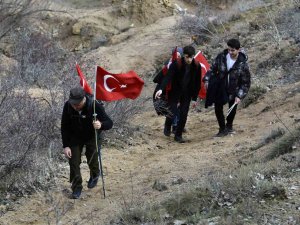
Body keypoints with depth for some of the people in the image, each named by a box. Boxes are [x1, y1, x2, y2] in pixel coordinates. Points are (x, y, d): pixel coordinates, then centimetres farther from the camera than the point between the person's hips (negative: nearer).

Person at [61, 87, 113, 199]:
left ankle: (95, 175, 45)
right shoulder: (68, 106, -26)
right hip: (75, 138, 2)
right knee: (74, 162, -2)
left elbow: (109, 123, -29)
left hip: (92, 137, -1)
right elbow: (64, 127, -15)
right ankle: (77, 187, 16)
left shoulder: (95, 106, -34)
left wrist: (100, 125, -53)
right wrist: (66, 146, -18)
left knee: (92, 160, 10)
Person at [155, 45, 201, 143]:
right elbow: (168, 77, -30)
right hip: (174, 93, -3)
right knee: (172, 114, -6)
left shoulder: (196, 66, -10)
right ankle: (167, 127, 28)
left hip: (186, 94, 3)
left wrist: (194, 98, -1)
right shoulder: (176, 64, -20)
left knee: (183, 116, 1)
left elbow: (197, 83, -1)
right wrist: (161, 89, -45)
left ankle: (178, 135, 17)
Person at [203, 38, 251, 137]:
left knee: (232, 109, 14)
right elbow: (213, 69, 4)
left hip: (233, 91, -2)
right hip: (219, 88, 2)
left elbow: (246, 82, -13)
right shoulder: (221, 57, -12)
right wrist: (207, 80, -8)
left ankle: (229, 126, 40)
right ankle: (222, 129, 16)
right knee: (218, 108, 0)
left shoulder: (242, 64, -20)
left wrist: (239, 96, -18)